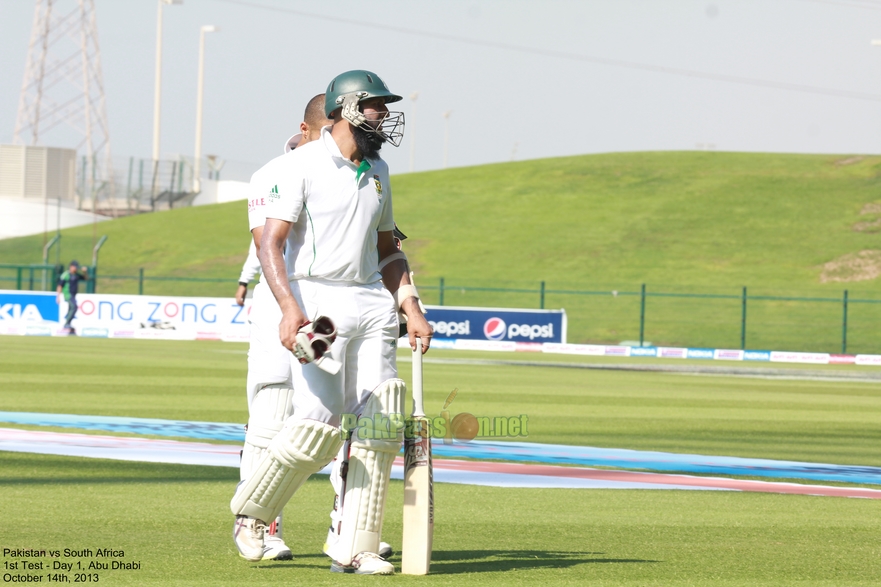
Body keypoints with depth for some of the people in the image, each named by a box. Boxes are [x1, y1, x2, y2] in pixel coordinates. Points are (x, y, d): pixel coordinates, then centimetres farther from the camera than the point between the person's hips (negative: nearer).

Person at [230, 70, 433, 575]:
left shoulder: (377, 172, 17)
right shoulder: (301, 167, -6)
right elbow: (272, 243, -14)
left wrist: (410, 308, 13)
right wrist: (290, 307, -28)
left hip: (372, 302, 7)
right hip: (317, 300, -7)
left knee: (379, 421, -3)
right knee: (319, 424, -14)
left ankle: (353, 548, 1)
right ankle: (252, 511, 10)